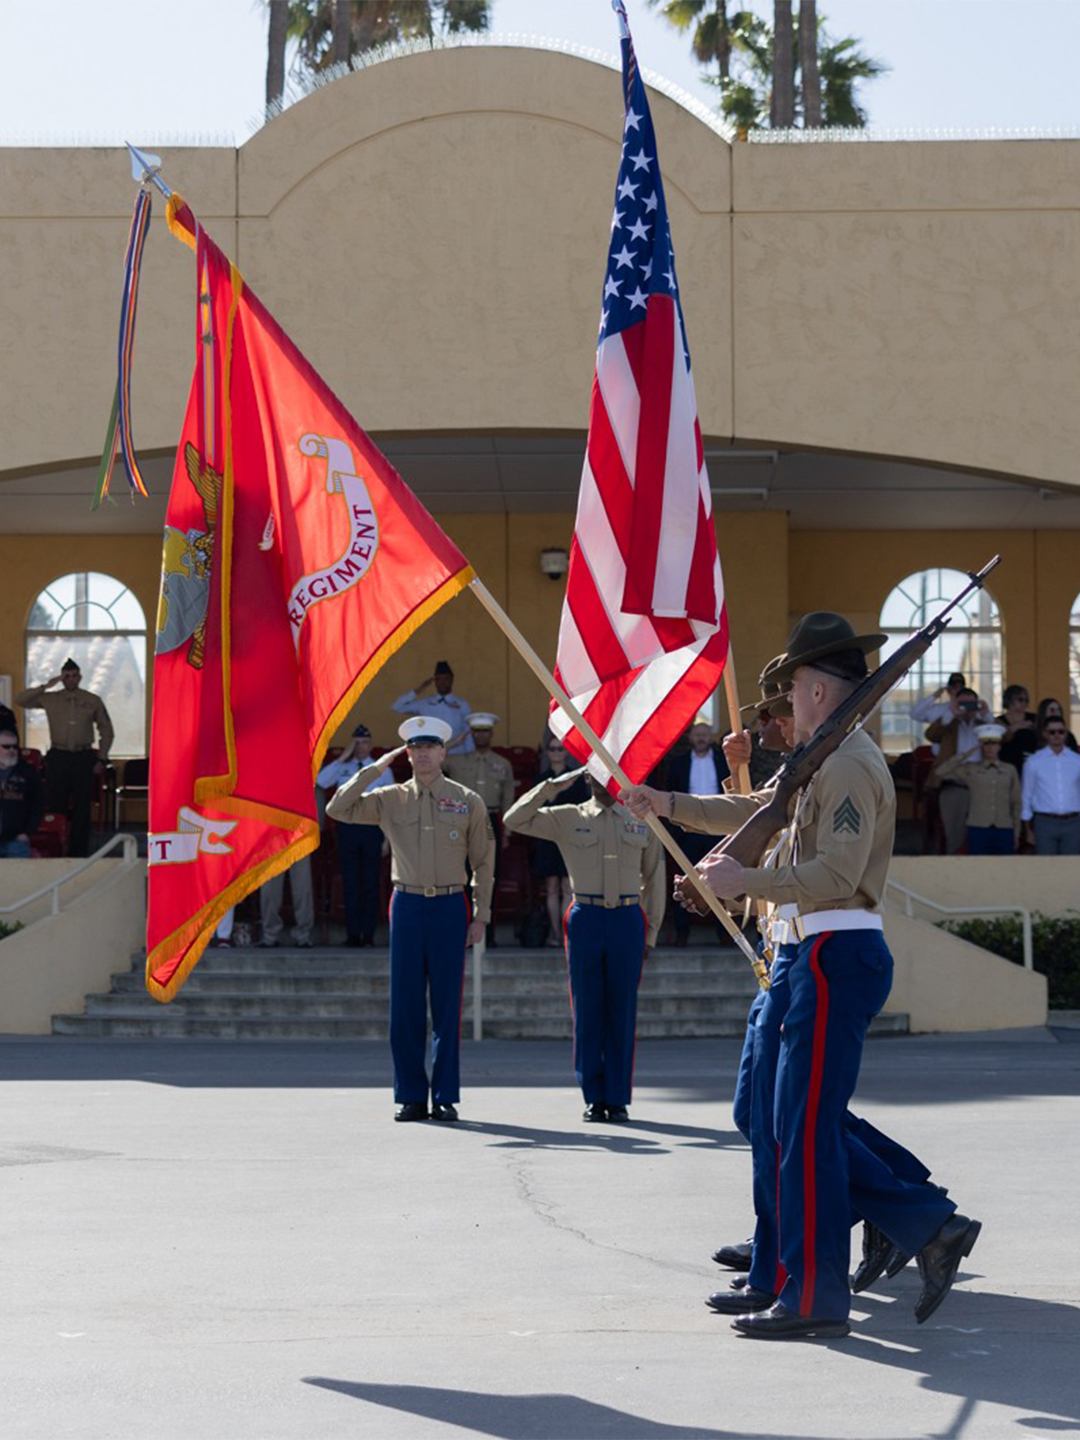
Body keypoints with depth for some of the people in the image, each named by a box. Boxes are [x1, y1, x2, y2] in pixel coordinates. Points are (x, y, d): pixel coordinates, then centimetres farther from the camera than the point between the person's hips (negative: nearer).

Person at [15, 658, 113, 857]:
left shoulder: (93, 701, 6)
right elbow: (20, 700, 3)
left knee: (81, 808, 1)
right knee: (55, 805, -2)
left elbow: (106, 731, 11)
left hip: (83, 758, 0)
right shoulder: (50, 699, 7)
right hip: (58, 757, 0)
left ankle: (79, 852, 7)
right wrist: (45, 687, -5)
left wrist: (101, 758, 4)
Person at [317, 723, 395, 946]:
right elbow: (320, 781, -9)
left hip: (372, 828, 0)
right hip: (347, 827, 0)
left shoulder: (382, 770, 9)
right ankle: (352, 934, 4)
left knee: (370, 882, 0)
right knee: (350, 884, 1)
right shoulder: (342, 768, 9)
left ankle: (368, 934, 5)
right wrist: (343, 758, -8)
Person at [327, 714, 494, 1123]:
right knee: (405, 1008, 2)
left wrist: (480, 917, 1)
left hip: (450, 908, -1)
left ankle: (445, 1097, 8)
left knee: (447, 1008, 1)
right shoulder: (390, 800, 6)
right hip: (407, 906, 1)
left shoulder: (468, 802, 3)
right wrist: (376, 768, -5)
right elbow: (338, 810, -3)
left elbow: (483, 862, 7)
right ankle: (411, 1097, 9)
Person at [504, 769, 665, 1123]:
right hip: (586, 918, 0)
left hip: (627, 920, 0)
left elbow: (654, 878, 13)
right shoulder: (567, 819, 8)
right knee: (587, 1011, 2)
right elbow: (515, 819, 3)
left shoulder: (642, 821, 10)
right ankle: (594, 1098, 9)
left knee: (622, 1012, 1)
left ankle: (618, 1099, 7)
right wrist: (552, 787, -3)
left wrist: (651, 931, 9)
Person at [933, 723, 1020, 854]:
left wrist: (1016, 834, 9)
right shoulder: (970, 770, 5)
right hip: (978, 830, -1)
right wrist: (966, 755, -2)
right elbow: (941, 772, -4)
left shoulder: (1010, 771, 9)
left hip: (1004, 830, 1)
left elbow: (1016, 804, 11)